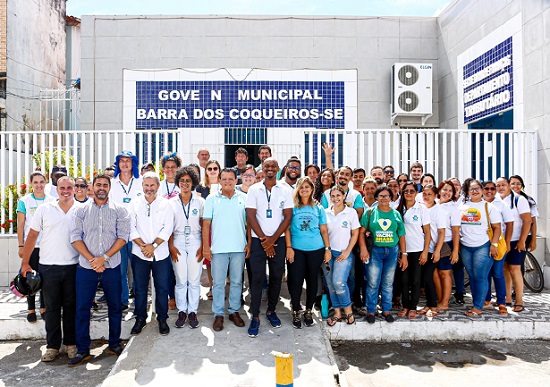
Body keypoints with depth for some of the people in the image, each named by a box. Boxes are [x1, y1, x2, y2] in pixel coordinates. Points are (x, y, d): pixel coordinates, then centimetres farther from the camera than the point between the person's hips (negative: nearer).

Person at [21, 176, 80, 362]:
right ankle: (52, 345, 20)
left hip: (73, 266, 0)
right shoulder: (44, 209, 2)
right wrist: (25, 263, 3)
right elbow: (32, 236, 5)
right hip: (48, 267, 0)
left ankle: (71, 343, 23)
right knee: (51, 307, 9)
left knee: (71, 306, 10)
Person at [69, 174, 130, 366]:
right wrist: (92, 259, -12)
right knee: (82, 308, 4)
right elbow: (75, 237, -1)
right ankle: (82, 349, 16)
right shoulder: (81, 210, 5)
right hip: (86, 266, 0)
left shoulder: (119, 210, 2)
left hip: (111, 266, 0)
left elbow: (123, 237, -4)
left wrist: (104, 257, -14)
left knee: (115, 306, 9)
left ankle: (114, 344, 24)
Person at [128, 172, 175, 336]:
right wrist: (142, 245, -13)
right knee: (140, 288, 9)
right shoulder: (134, 204, 4)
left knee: (162, 287, 6)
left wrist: (153, 245, -14)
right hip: (139, 253, 1)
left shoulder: (165, 204, 1)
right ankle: (140, 318, 25)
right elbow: (131, 228, -1)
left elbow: (167, 229, -5)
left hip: (161, 253, -1)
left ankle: (162, 319, 21)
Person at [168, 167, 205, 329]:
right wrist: (171, 246, -2)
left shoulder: (200, 202, 4)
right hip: (178, 244, 1)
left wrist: (202, 246, -4)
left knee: (194, 280, 2)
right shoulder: (172, 203, 6)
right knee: (180, 280, 2)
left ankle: (193, 312, 14)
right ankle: (181, 311, 15)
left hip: (195, 243, 0)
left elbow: (204, 226, 3)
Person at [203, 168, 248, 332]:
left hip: (239, 247, 1)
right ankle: (219, 314, 15)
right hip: (218, 248, -1)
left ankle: (234, 311, 24)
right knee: (218, 282, 4)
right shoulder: (212, 199, 3)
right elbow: (206, 224, 1)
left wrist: (249, 244, -1)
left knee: (236, 281, 10)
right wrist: (206, 246, -4)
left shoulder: (243, 198, 5)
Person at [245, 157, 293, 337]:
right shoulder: (254, 189, 1)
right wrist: (264, 239, -8)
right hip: (258, 240, -1)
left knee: (276, 277, 8)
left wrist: (272, 239, -8)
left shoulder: (285, 191, 3)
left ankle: (271, 310, 25)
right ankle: (255, 316, 8)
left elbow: (287, 217, 0)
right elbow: (251, 216, -3)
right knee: (257, 278, -2)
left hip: (278, 240, 2)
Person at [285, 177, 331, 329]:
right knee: (296, 280, -1)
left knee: (312, 280, 9)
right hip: (296, 249, -1)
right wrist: (289, 247, -7)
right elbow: (287, 228, 0)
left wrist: (328, 249, 3)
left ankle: (308, 311, 24)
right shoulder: (292, 207, 4)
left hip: (316, 250, 2)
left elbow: (324, 230, 9)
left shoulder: (318, 208, 9)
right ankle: (295, 312, 14)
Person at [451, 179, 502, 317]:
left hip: (483, 246, -4)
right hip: (466, 247, 4)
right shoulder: (461, 207, 10)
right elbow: (455, 227, 9)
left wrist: (494, 244, -10)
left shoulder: (488, 207, 3)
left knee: (480, 276, -8)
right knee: (472, 277, 9)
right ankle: (477, 304, 17)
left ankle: (477, 308, -5)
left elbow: (497, 227, -1)